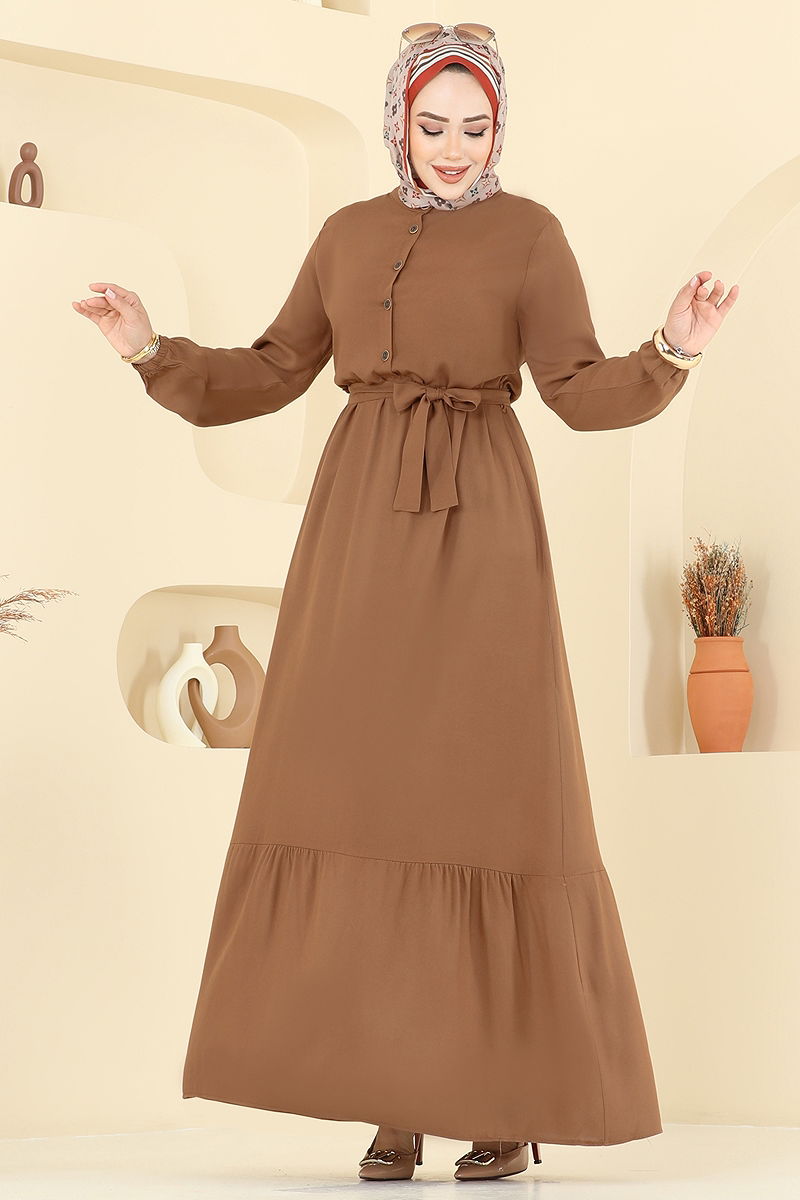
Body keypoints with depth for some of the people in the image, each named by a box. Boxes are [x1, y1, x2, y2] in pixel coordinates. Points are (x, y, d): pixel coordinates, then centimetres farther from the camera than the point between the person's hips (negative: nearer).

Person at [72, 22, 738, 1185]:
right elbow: (272, 375, 15)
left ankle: (515, 1094, 4)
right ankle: (396, 1094, 5)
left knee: (497, 801, -8)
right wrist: (154, 348, 3)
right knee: (366, 797, -3)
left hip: (477, 525, -4)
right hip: (363, 524, 4)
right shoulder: (349, 235, 15)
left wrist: (674, 351, -24)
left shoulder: (531, 233, 4)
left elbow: (585, 391, -5)